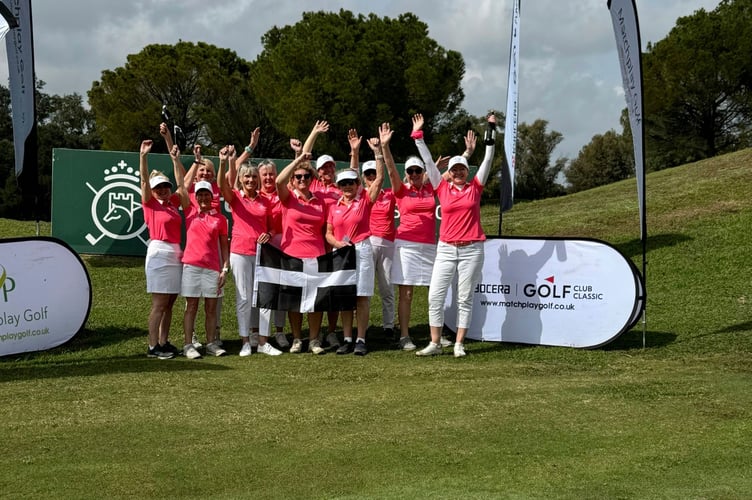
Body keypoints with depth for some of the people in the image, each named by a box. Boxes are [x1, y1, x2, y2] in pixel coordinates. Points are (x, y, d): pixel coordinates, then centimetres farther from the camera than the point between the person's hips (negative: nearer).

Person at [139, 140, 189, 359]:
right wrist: (143, 156, -23)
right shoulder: (150, 204, -1)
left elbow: (181, 182, 21)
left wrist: (175, 159, 17)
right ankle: (153, 347, -3)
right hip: (159, 254, -6)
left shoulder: (174, 202, 13)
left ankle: (164, 342, 15)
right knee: (159, 303, -6)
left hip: (175, 254, 6)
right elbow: (144, 180, -13)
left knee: (169, 303, 8)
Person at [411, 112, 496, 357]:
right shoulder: (443, 189, 5)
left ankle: (459, 344, 10)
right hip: (446, 249, 1)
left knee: (465, 298, 3)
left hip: (471, 250, -1)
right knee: (435, 296, -3)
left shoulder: (475, 188, 4)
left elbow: (488, 159, 3)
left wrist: (491, 131, 0)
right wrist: (418, 135, 4)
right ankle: (435, 344, 5)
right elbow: (428, 161, 5)